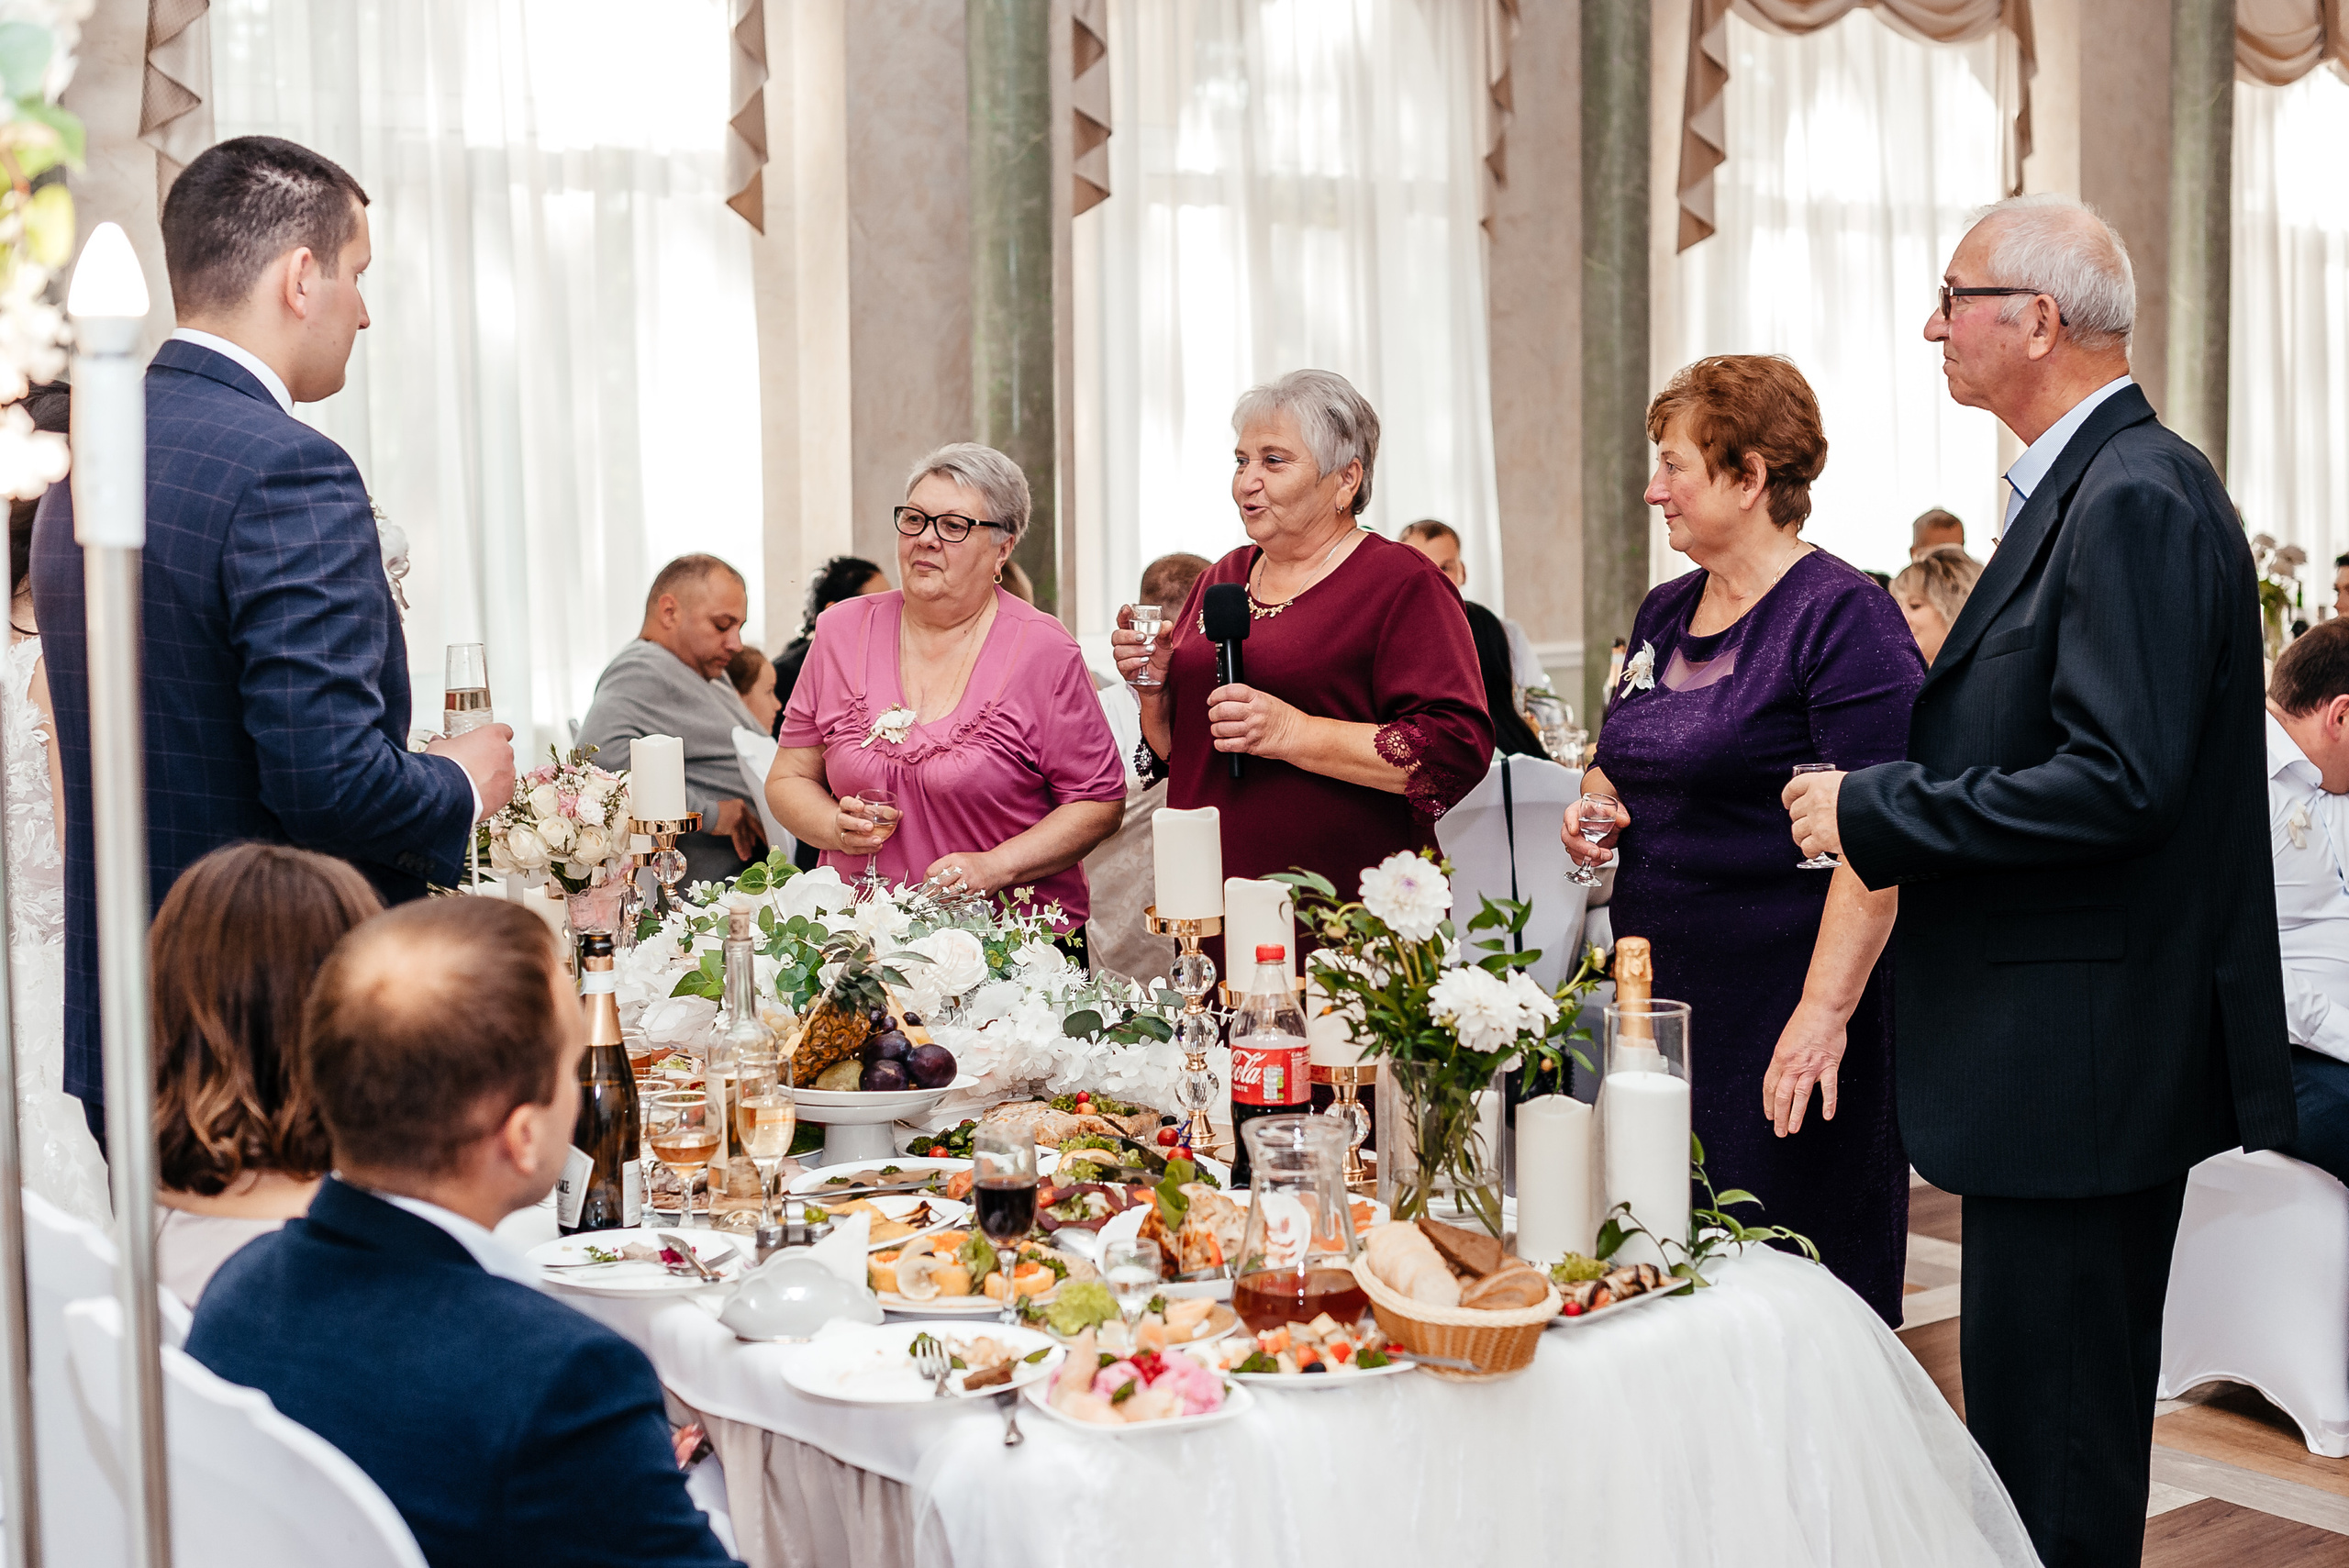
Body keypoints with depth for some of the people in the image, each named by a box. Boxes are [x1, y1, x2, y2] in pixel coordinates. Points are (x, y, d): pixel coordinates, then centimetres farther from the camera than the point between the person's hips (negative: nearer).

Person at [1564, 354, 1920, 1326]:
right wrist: (1594, 807, 4)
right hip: (1658, 990, 7)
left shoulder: (1841, 616, -11)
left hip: (1786, 1001, -7)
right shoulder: (1663, 614, 13)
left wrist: (1826, 1011, -24)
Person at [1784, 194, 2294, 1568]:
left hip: (2089, 1059, -11)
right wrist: (1889, 795, 7)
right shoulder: (2088, 486, 14)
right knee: (2057, 1434, 21)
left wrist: (1872, 812, -17)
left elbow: (2116, 783, -25)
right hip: (2074, 1054, 11)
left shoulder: (2137, 499, -17)